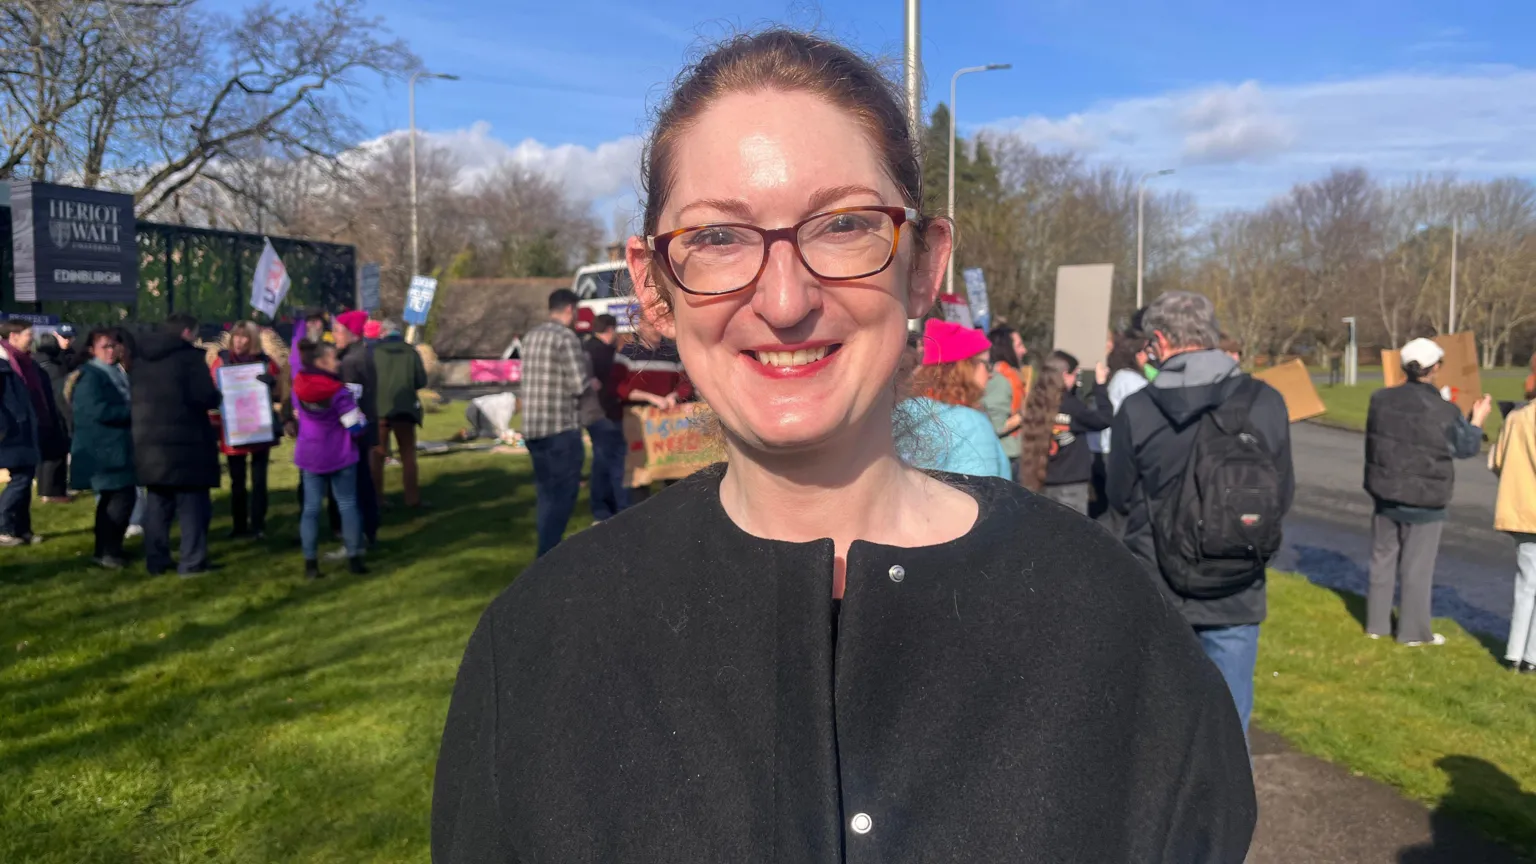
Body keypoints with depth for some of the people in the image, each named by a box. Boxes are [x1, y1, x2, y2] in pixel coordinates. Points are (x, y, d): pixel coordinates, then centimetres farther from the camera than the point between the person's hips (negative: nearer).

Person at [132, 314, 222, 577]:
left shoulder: (140, 357, 12)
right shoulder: (189, 355, -12)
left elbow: (135, 396, 19)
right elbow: (206, 397, -19)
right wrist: (216, 397, 1)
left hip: (149, 439, 7)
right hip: (185, 441, -7)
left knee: (157, 504, 15)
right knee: (191, 503, 1)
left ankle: (156, 561, 18)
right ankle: (192, 563, 0)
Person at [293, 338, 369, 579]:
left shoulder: (299, 388, -2)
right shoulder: (338, 391, -18)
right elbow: (356, 426, -15)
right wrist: (357, 410, 3)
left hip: (310, 456, 4)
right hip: (340, 456, -4)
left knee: (311, 507, 7)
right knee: (348, 505, 6)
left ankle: (310, 564, 6)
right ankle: (354, 559, 8)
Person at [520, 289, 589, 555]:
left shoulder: (531, 336, 12)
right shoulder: (566, 337, -12)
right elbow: (580, 385, -16)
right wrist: (593, 383, 6)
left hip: (532, 428, 8)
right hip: (561, 428, -8)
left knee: (545, 493, 17)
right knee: (562, 493, -1)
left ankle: (547, 551, 25)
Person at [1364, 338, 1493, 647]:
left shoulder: (1381, 399, -6)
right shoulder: (1445, 411, -18)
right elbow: (1466, 448, -2)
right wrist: (1477, 420, 16)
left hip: (1385, 495, 4)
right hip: (1424, 501, -4)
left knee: (1383, 559, 15)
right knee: (1418, 566, 6)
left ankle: (1376, 624, 22)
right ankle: (1413, 631, 15)